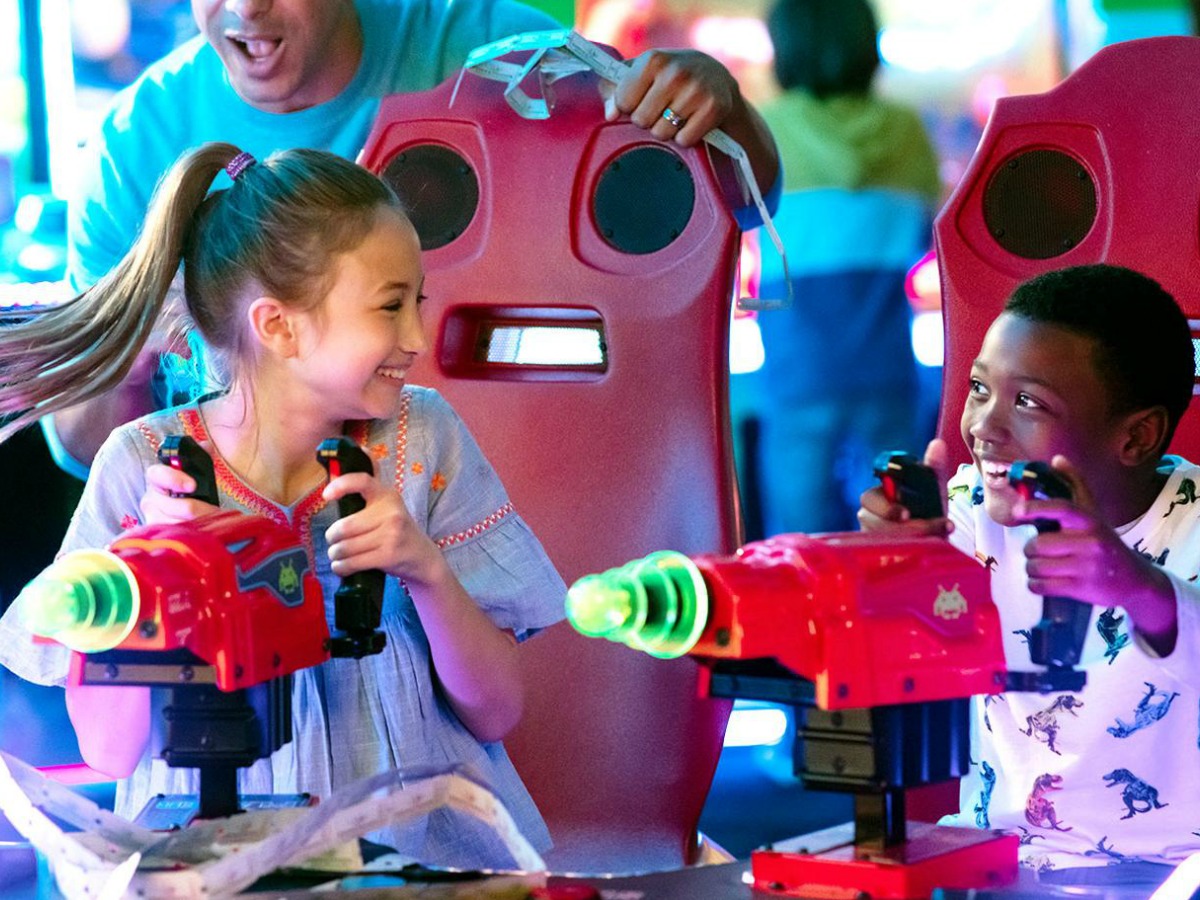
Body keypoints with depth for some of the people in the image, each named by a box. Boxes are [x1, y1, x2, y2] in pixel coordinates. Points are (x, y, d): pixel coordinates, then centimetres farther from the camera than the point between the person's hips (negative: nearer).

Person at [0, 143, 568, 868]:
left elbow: (497, 713, 3)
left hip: (425, 845, 2)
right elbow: (108, 748, -4)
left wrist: (429, 571, -14)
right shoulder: (143, 466, -4)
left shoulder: (424, 439, 2)